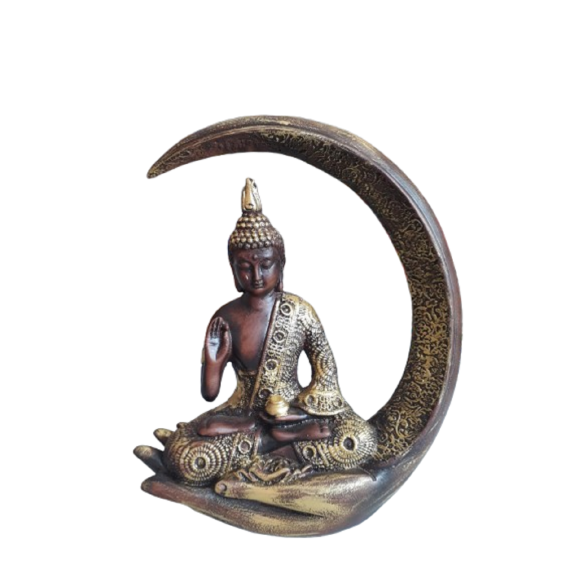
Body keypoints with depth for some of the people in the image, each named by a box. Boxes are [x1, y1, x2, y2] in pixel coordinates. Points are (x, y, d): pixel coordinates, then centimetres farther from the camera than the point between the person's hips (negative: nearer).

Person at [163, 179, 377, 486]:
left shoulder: (299, 311, -6)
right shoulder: (224, 319, -5)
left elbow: (326, 369, 0)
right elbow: (209, 394, -1)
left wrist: (298, 411, -14)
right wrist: (213, 362, -21)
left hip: (295, 410, 0)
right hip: (242, 412, 0)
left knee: (362, 440, -29)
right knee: (182, 458, -29)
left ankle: (258, 439, -15)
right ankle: (283, 436, -16)